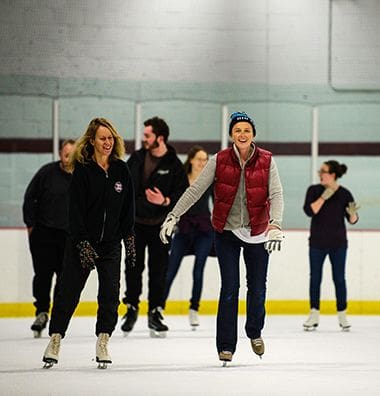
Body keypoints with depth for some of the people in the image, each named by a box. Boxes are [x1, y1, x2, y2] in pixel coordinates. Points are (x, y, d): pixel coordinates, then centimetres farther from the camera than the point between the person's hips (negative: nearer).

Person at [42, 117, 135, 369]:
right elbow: (76, 209, -11)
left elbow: (128, 207, 10)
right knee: (68, 291, 0)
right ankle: (55, 340, 9)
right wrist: (82, 243, -16)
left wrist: (129, 237, 6)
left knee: (110, 293, -2)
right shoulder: (83, 170, -8)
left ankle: (103, 344, 5)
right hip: (82, 242, -3)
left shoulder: (121, 170, 4)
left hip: (111, 244, 3)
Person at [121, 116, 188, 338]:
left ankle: (155, 312, 9)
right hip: (135, 222, 3)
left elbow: (184, 194, -8)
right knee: (133, 268, 6)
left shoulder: (174, 165, -9)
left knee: (158, 270, 1)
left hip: (160, 225, -3)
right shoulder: (137, 158, 2)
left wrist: (166, 201, -25)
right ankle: (132, 307, 20)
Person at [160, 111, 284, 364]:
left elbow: (276, 194, -14)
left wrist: (275, 225, -29)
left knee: (258, 287, 6)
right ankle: (226, 346, 2)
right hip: (226, 232, -1)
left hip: (257, 233, 1)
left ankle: (255, 333, 33)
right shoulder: (220, 160, -7)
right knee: (230, 289, -6)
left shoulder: (266, 161, -7)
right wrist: (173, 216, -13)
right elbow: (195, 190, -6)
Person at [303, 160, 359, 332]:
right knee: (315, 278, 3)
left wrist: (353, 214, -21)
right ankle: (314, 315, 10)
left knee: (339, 279, 4)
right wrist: (324, 197, -20)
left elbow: (352, 220, 0)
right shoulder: (314, 190, -1)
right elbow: (309, 211, -15)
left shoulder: (344, 194, -4)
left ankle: (342, 315, 12)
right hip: (317, 242, 1)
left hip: (338, 243, -1)